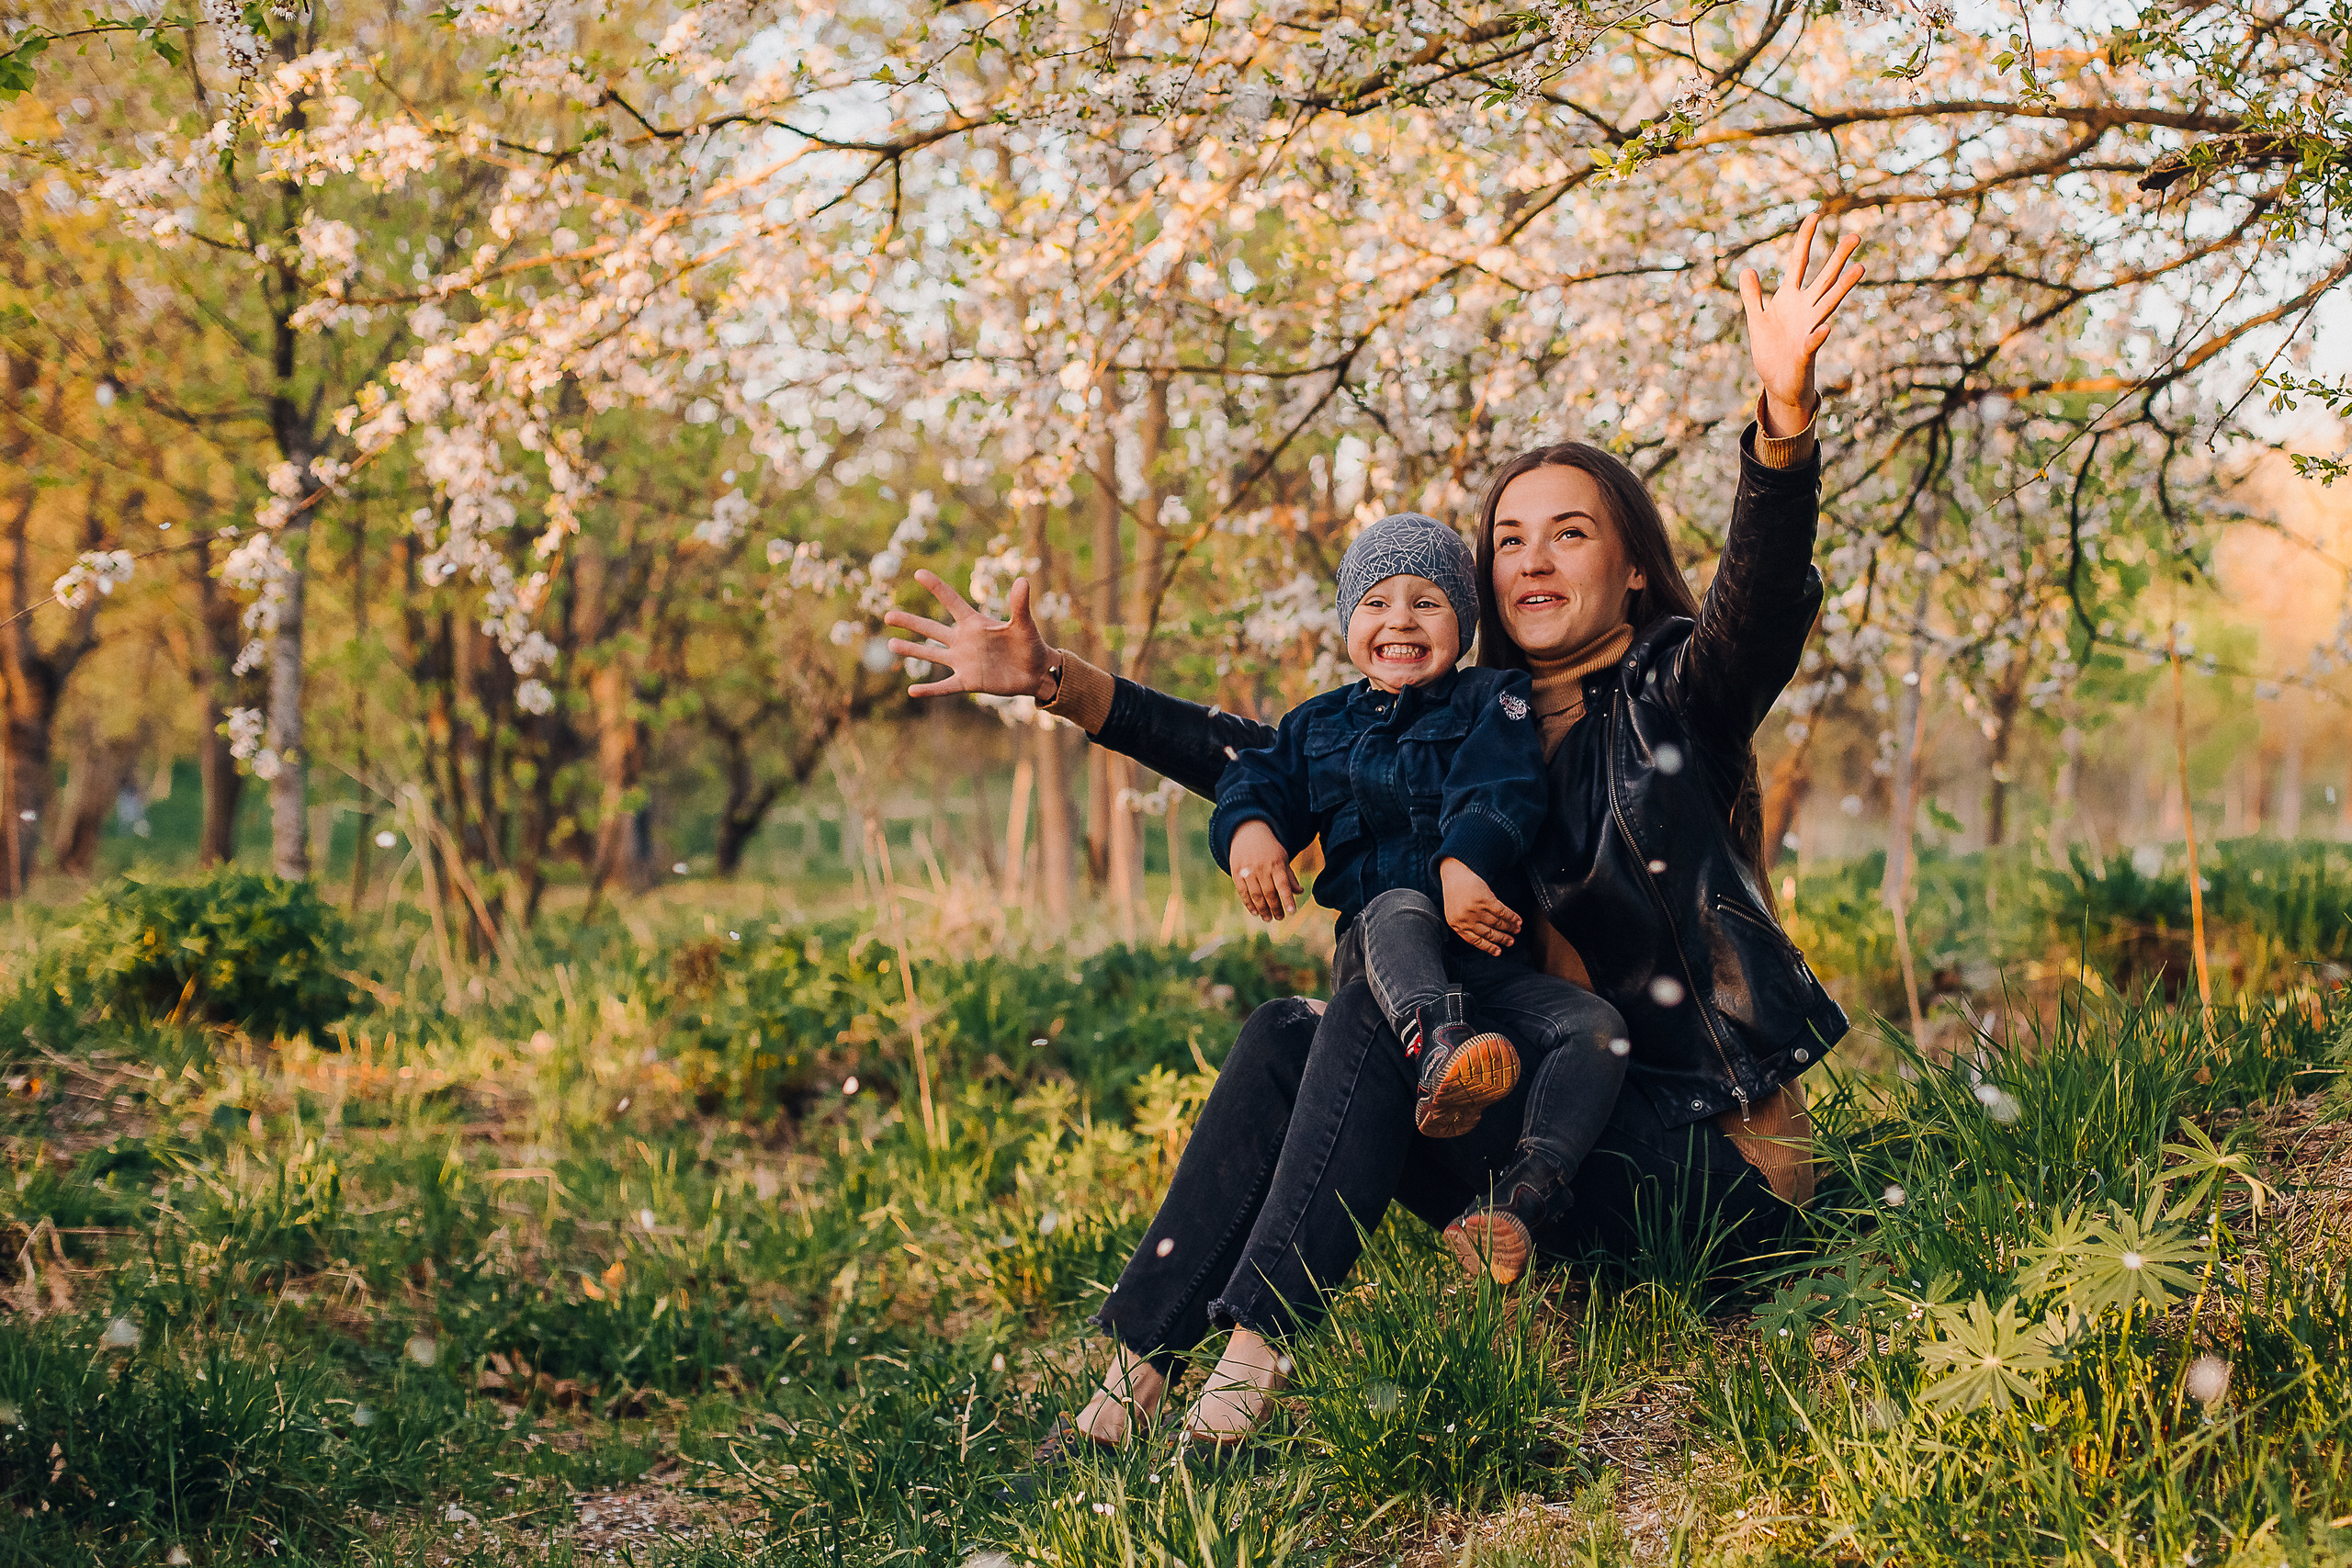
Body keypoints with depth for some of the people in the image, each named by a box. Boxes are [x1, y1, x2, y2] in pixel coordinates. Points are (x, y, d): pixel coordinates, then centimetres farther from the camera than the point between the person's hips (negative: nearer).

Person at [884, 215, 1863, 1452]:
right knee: (1283, 1037, -10)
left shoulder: (1673, 695, -4)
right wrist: (1058, 685, 4)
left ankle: (1251, 1371, -27)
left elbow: (1764, 603, -26)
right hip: (1561, 1132, 6)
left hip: (1711, 1159, -6)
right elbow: (1270, 763, 11)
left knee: (1373, 1022, -23)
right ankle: (1135, 1375, -16)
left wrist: (1784, 414, -46)